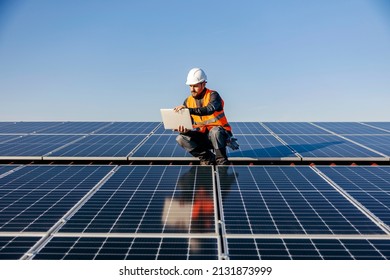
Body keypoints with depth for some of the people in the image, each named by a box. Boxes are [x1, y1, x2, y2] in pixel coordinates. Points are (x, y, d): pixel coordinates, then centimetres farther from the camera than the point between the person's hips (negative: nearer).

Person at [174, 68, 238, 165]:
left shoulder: (213, 95, -13)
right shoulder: (188, 101, 2)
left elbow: (209, 110, -35)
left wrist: (188, 109, -47)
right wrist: (183, 130, -24)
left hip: (220, 134, -5)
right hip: (202, 136, 5)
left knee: (215, 131, -39)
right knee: (181, 138, -17)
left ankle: (222, 162, -16)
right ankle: (208, 158, -5)